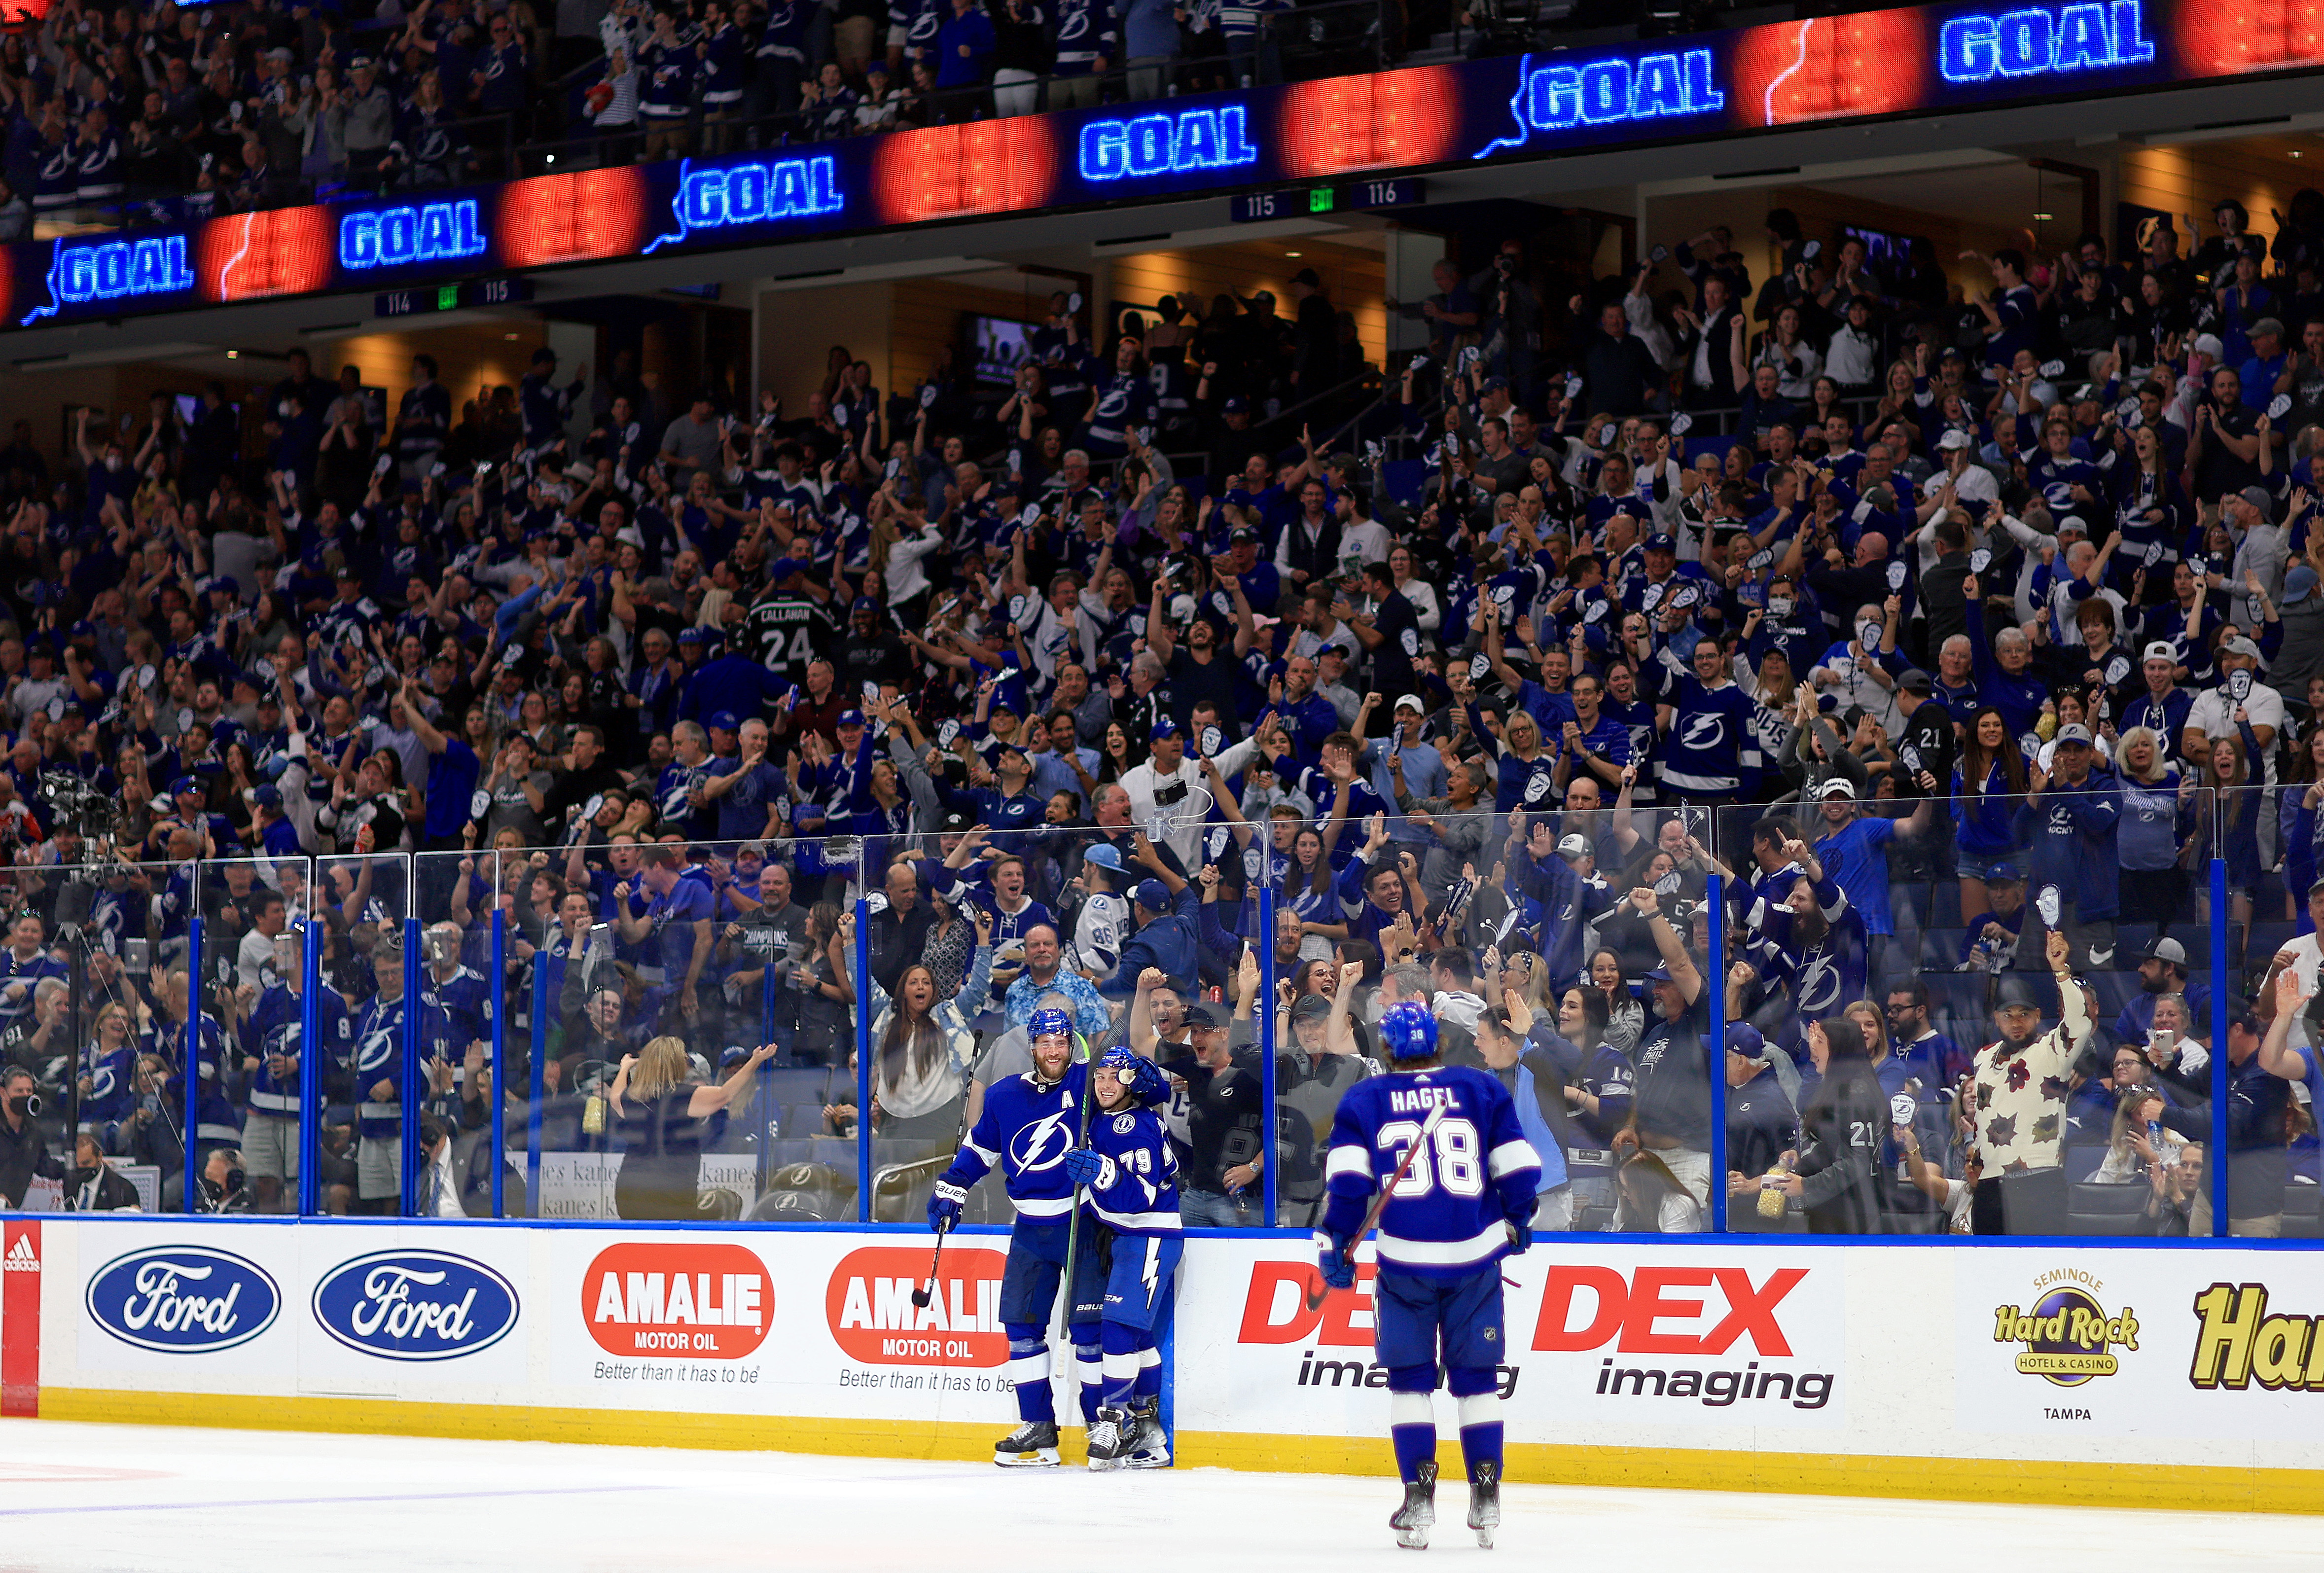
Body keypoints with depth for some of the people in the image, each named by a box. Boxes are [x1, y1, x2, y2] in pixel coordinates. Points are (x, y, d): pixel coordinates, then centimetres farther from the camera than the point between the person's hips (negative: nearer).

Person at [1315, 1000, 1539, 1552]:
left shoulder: (1362, 1101, 3)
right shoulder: (1483, 1089, 6)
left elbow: (1347, 1182, -6)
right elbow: (1518, 1168, 5)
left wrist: (1336, 1247, -1)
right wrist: (1518, 1220, 22)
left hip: (1406, 1259, -1)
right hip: (1475, 1257, 1)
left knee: (1409, 1376, 9)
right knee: (1476, 1376, 11)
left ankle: (1419, 1496, 1)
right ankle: (1487, 1498, 7)